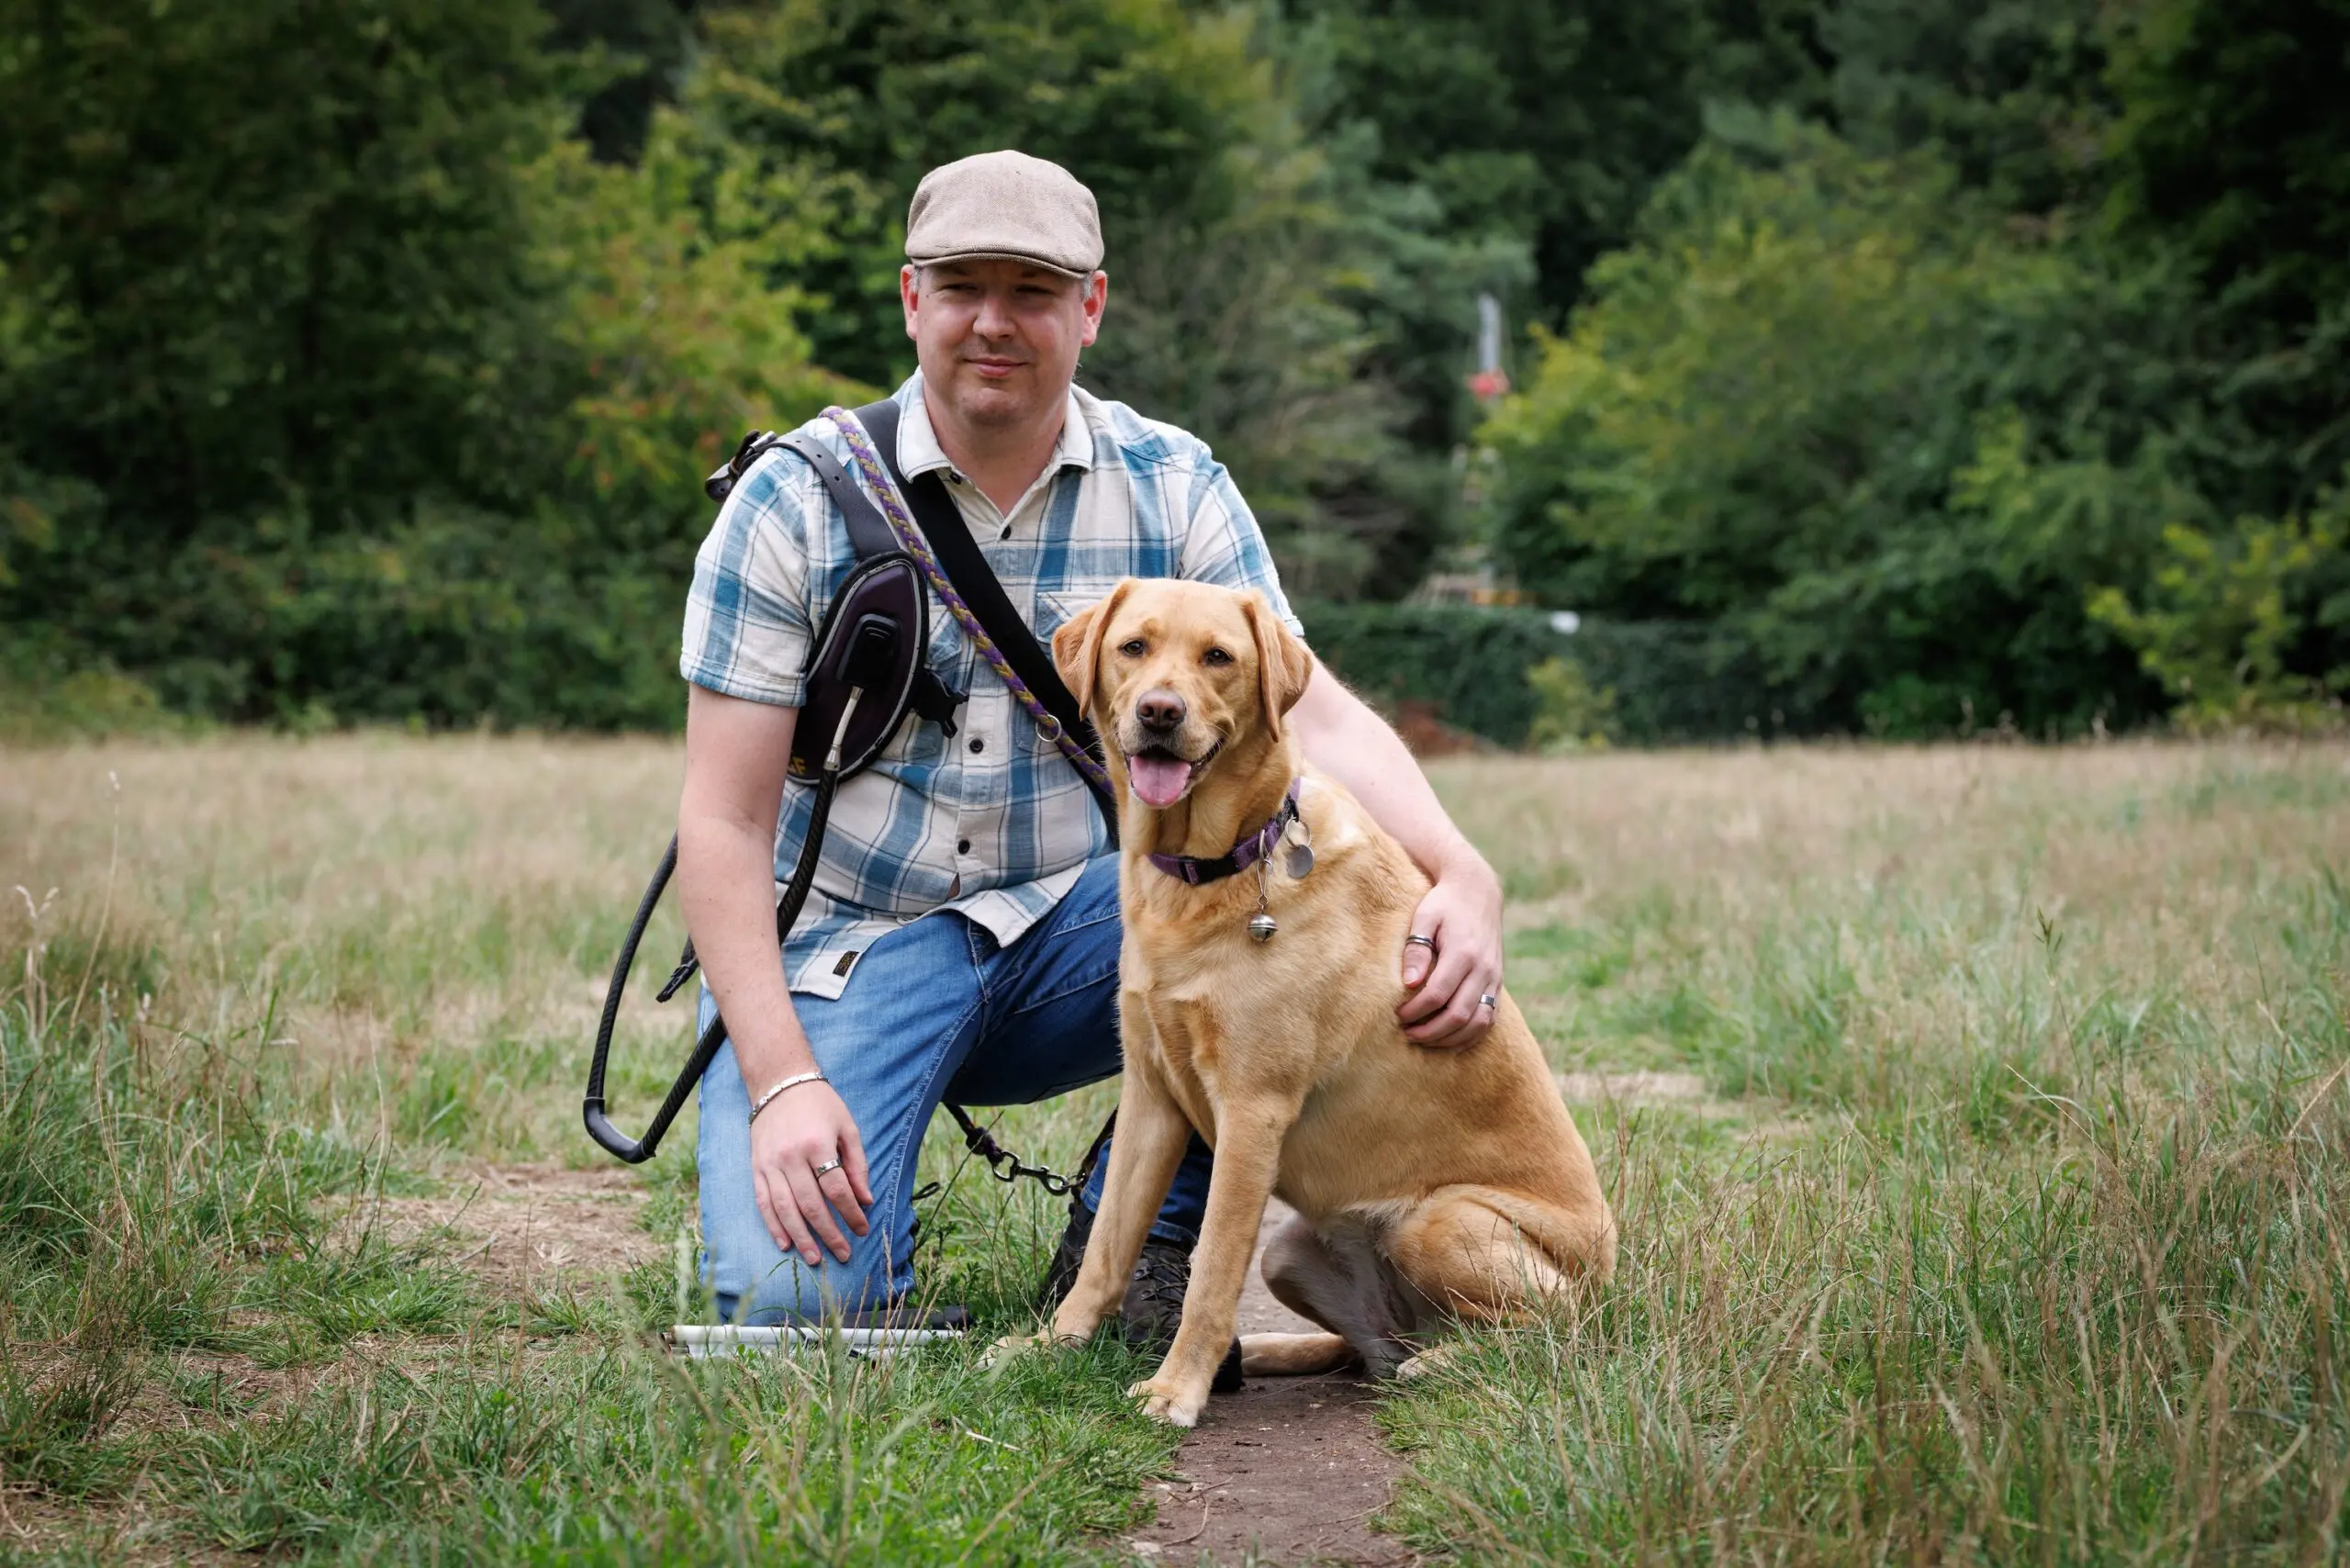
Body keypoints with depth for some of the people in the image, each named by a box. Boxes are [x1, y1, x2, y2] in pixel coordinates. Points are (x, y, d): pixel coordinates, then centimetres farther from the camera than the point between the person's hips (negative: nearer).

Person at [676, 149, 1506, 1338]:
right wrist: (781, 1084, -23)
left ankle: (1131, 1243, -8)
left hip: (1068, 933, 3)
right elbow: (725, 821, -11)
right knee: (793, 1295, -28)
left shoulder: (1176, 490, -1)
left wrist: (1462, 875, -31)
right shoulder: (795, 502, -9)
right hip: (840, 951, -3)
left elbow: (1314, 714, -10)